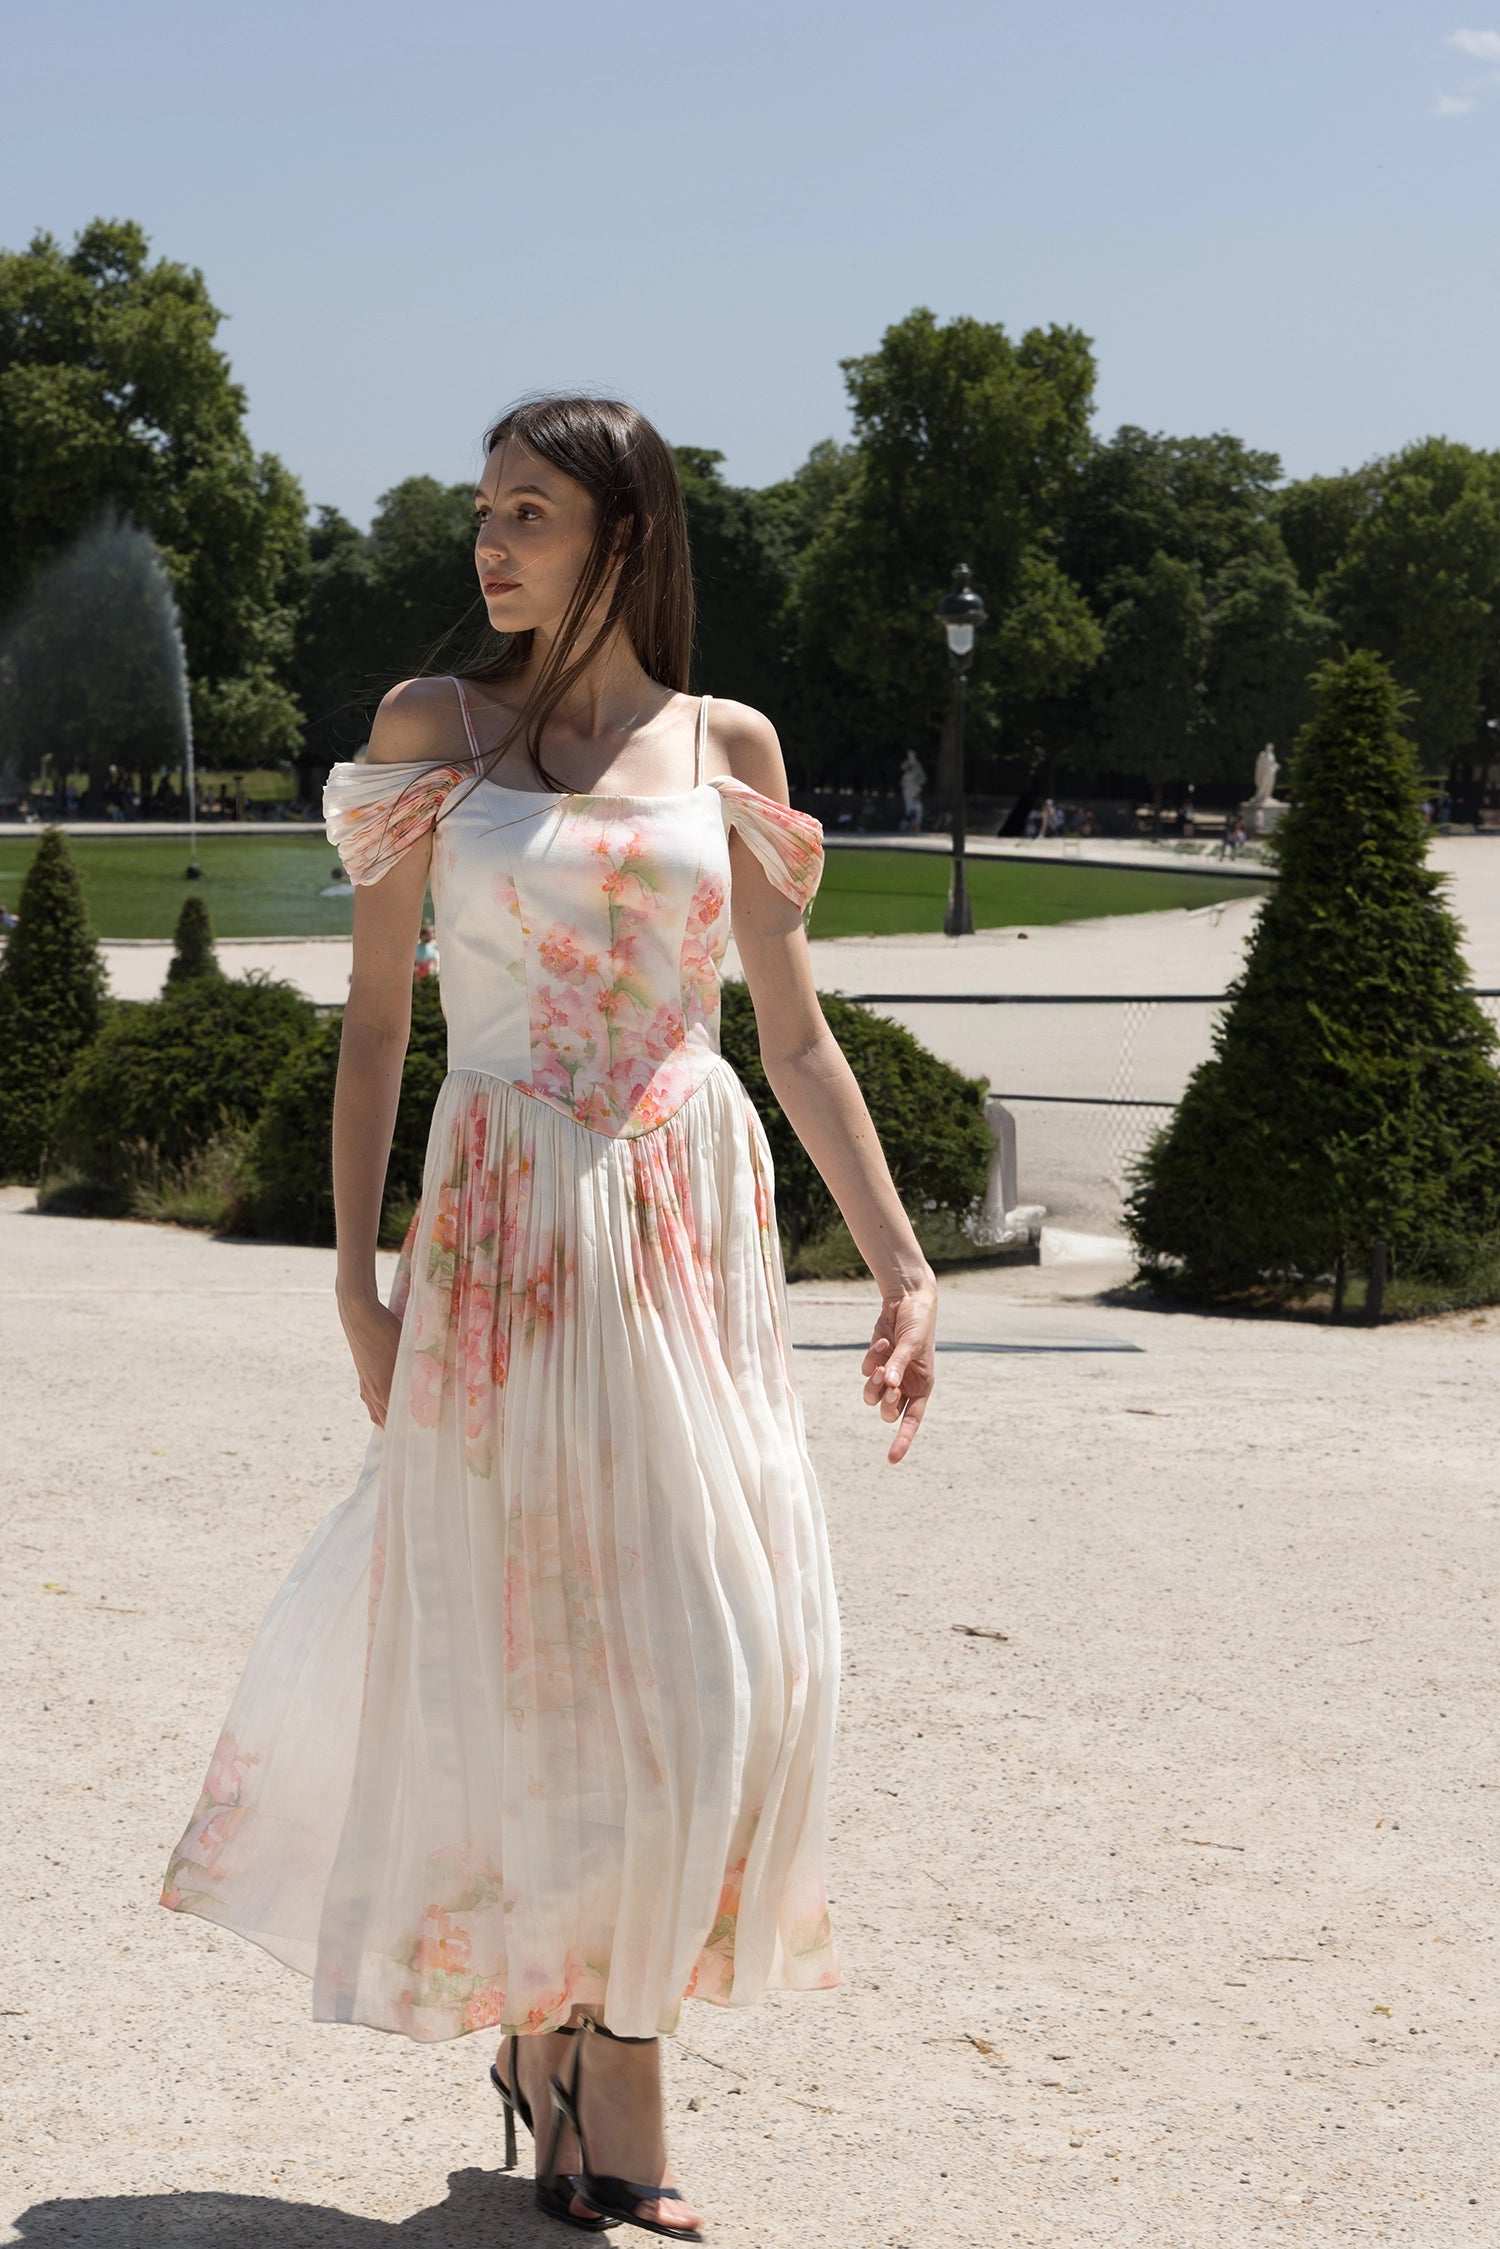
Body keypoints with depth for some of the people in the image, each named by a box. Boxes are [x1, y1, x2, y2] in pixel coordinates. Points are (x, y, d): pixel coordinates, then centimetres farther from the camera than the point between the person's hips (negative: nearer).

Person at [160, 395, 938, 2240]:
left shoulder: (727, 746, 7)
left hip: (696, 1227, 2)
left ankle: (604, 2053, 17)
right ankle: (548, 2037, 21)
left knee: (721, 1650, -1)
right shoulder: (433, 726, 4)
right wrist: (355, 1273, -2)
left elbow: (795, 1033, 7)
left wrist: (901, 1268, 0)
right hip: (508, 1234, -2)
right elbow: (375, 1015, 4)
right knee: (538, 1648, 1)